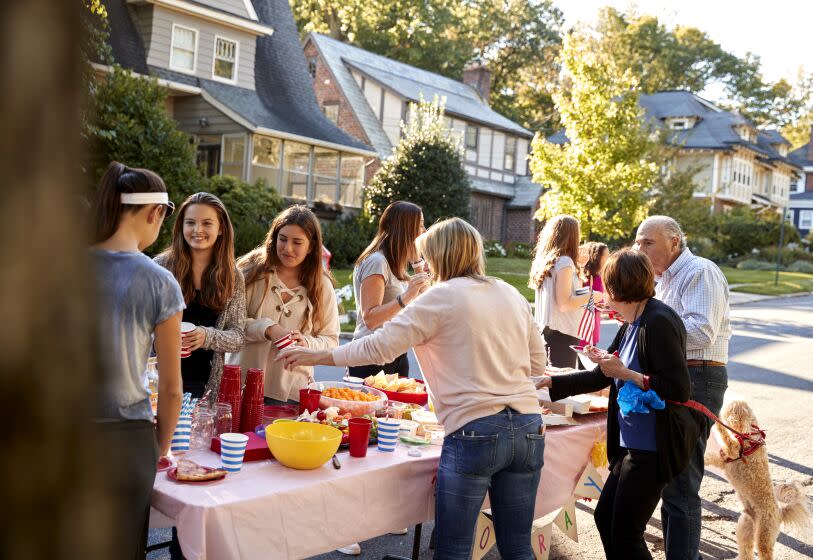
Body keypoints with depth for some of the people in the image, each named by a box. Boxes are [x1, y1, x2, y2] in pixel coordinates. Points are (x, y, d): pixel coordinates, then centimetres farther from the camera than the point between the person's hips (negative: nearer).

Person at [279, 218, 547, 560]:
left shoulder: (443, 296, -5)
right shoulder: (512, 295, 13)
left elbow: (380, 346, -8)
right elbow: (537, 363, 18)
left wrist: (317, 356, 2)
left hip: (474, 432, -6)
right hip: (528, 428, 6)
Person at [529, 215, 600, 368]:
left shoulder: (545, 260, 10)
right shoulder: (564, 261, -13)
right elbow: (564, 303, -18)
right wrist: (590, 296, -5)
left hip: (546, 330, 8)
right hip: (562, 333, -8)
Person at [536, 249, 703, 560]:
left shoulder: (658, 322, -19)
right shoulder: (631, 326, 10)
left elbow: (679, 390, -23)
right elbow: (600, 378, 18)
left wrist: (626, 373, -20)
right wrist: (551, 383, 18)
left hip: (652, 447, -9)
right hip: (631, 443, 9)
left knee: (625, 533, 1)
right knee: (605, 517, 16)